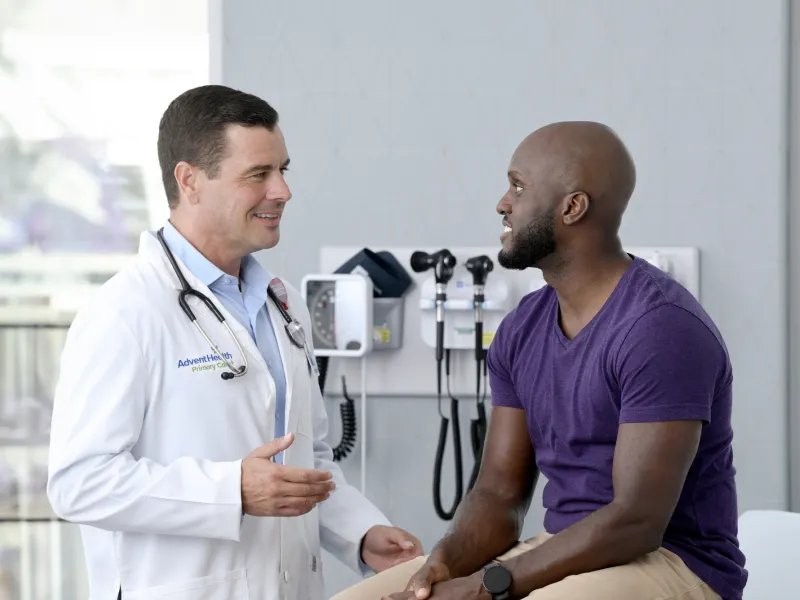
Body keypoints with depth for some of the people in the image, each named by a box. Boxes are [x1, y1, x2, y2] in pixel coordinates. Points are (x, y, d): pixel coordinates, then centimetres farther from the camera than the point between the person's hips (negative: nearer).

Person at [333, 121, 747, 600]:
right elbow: (499, 494, 8)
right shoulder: (522, 331, 9)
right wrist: (447, 560, -14)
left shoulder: (662, 327, -18)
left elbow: (637, 522, -23)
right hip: (564, 554, 8)